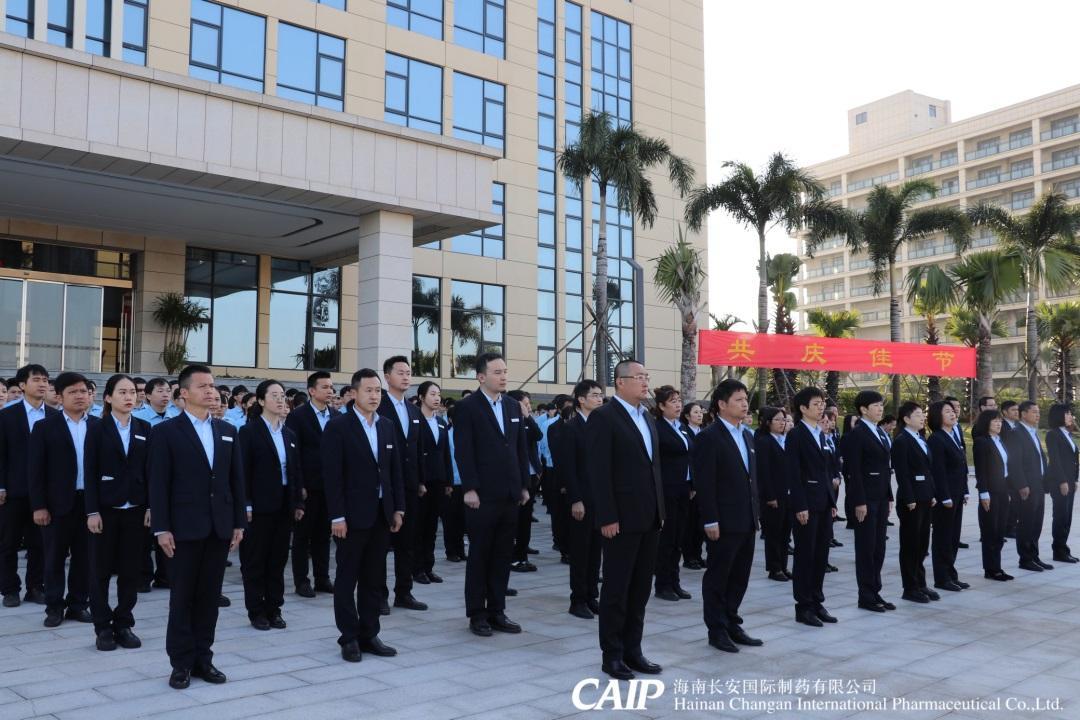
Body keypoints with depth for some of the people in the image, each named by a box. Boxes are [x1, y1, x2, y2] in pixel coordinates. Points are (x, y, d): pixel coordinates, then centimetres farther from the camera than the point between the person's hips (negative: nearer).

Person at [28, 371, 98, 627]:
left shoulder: (99, 427, 6)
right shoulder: (45, 427, 0)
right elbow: (35, 469, -3)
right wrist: (38, 506, -8)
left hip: (90, 501, 2)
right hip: (58, 503, -2)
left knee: (84, 557, 9)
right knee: (55, 558, 7)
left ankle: (78, 604, 20)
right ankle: (54, 607, 17)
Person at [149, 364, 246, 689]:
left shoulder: (227, 431, 11)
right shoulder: (166, 431, -3)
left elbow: (236, 479, 10)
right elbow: (158, 483, -7)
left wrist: (239, 522, 6)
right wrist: (161, 528, -12)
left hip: (220, 527, 4)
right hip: (184, 527, -4)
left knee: (209, 595, 9)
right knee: (182, 597, 4)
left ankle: (203, 657, 19)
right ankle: (181, 662, 13)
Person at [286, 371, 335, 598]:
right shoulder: (297, 416, -6)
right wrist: (298, 485, -13)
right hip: (307, 486, -4)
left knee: (323, 535, 11)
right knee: (302, 535, 6)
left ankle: (322, 578, 19)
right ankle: (301, 580, 13)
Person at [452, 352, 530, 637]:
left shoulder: (513, 406, 12)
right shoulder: (467, 407, -5)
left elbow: (521, 449, 14)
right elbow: (463, 451, -10)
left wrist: (524, 485, 9)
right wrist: (469, 489, -15)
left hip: (510, 495, 6)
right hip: (482, 496, -5)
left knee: (503, 556, 10)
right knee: (479, 555, 5)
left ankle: (496, 611, 19)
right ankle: (477, 614, 14)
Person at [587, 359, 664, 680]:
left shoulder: (648, 419, 15)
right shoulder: (603, 417, -10)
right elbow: (599, 472, -15)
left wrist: (660, 510, 13)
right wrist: (607, 517, -19)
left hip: (649, 518, 8)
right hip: (622, 518, -7)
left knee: (641, 588, 12)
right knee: (616, 588, 2)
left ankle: (632, 650, 22)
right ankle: (612, 654, 13)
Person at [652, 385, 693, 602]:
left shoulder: (682, 428, 14)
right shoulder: (657, 428, -10)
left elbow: (688, 456, 15)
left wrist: (692, 485, 12)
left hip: (683, 489, 7)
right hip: (666, 489, -7)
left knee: (677, 536, 11)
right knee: (666, 537, -1)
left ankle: (674, 582, 19)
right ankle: (662, 585, 8)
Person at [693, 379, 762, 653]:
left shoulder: (747, 436, 13)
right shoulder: (709, 437, -12)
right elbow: (704, 483, -15)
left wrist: (755, 514, 14)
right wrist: (710, 521, -18)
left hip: (746, 522, 8)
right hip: (724, 523, -8)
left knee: (740, 576, 13)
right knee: (718, 577, 4)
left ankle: (732, 624, 25)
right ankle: (717, 630, 14)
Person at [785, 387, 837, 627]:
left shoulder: (821, 435, 14)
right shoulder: (795, 435, -8)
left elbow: (826, 470, 17)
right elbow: (793, 474, -14)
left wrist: (832, 501, 12)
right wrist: (800, 506, -18)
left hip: (824, 503, 7)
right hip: (806, 503, -7)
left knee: (821, 555, 10)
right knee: (805, 554, 0)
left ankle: (816, 602, 20)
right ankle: (803, 607, 8)